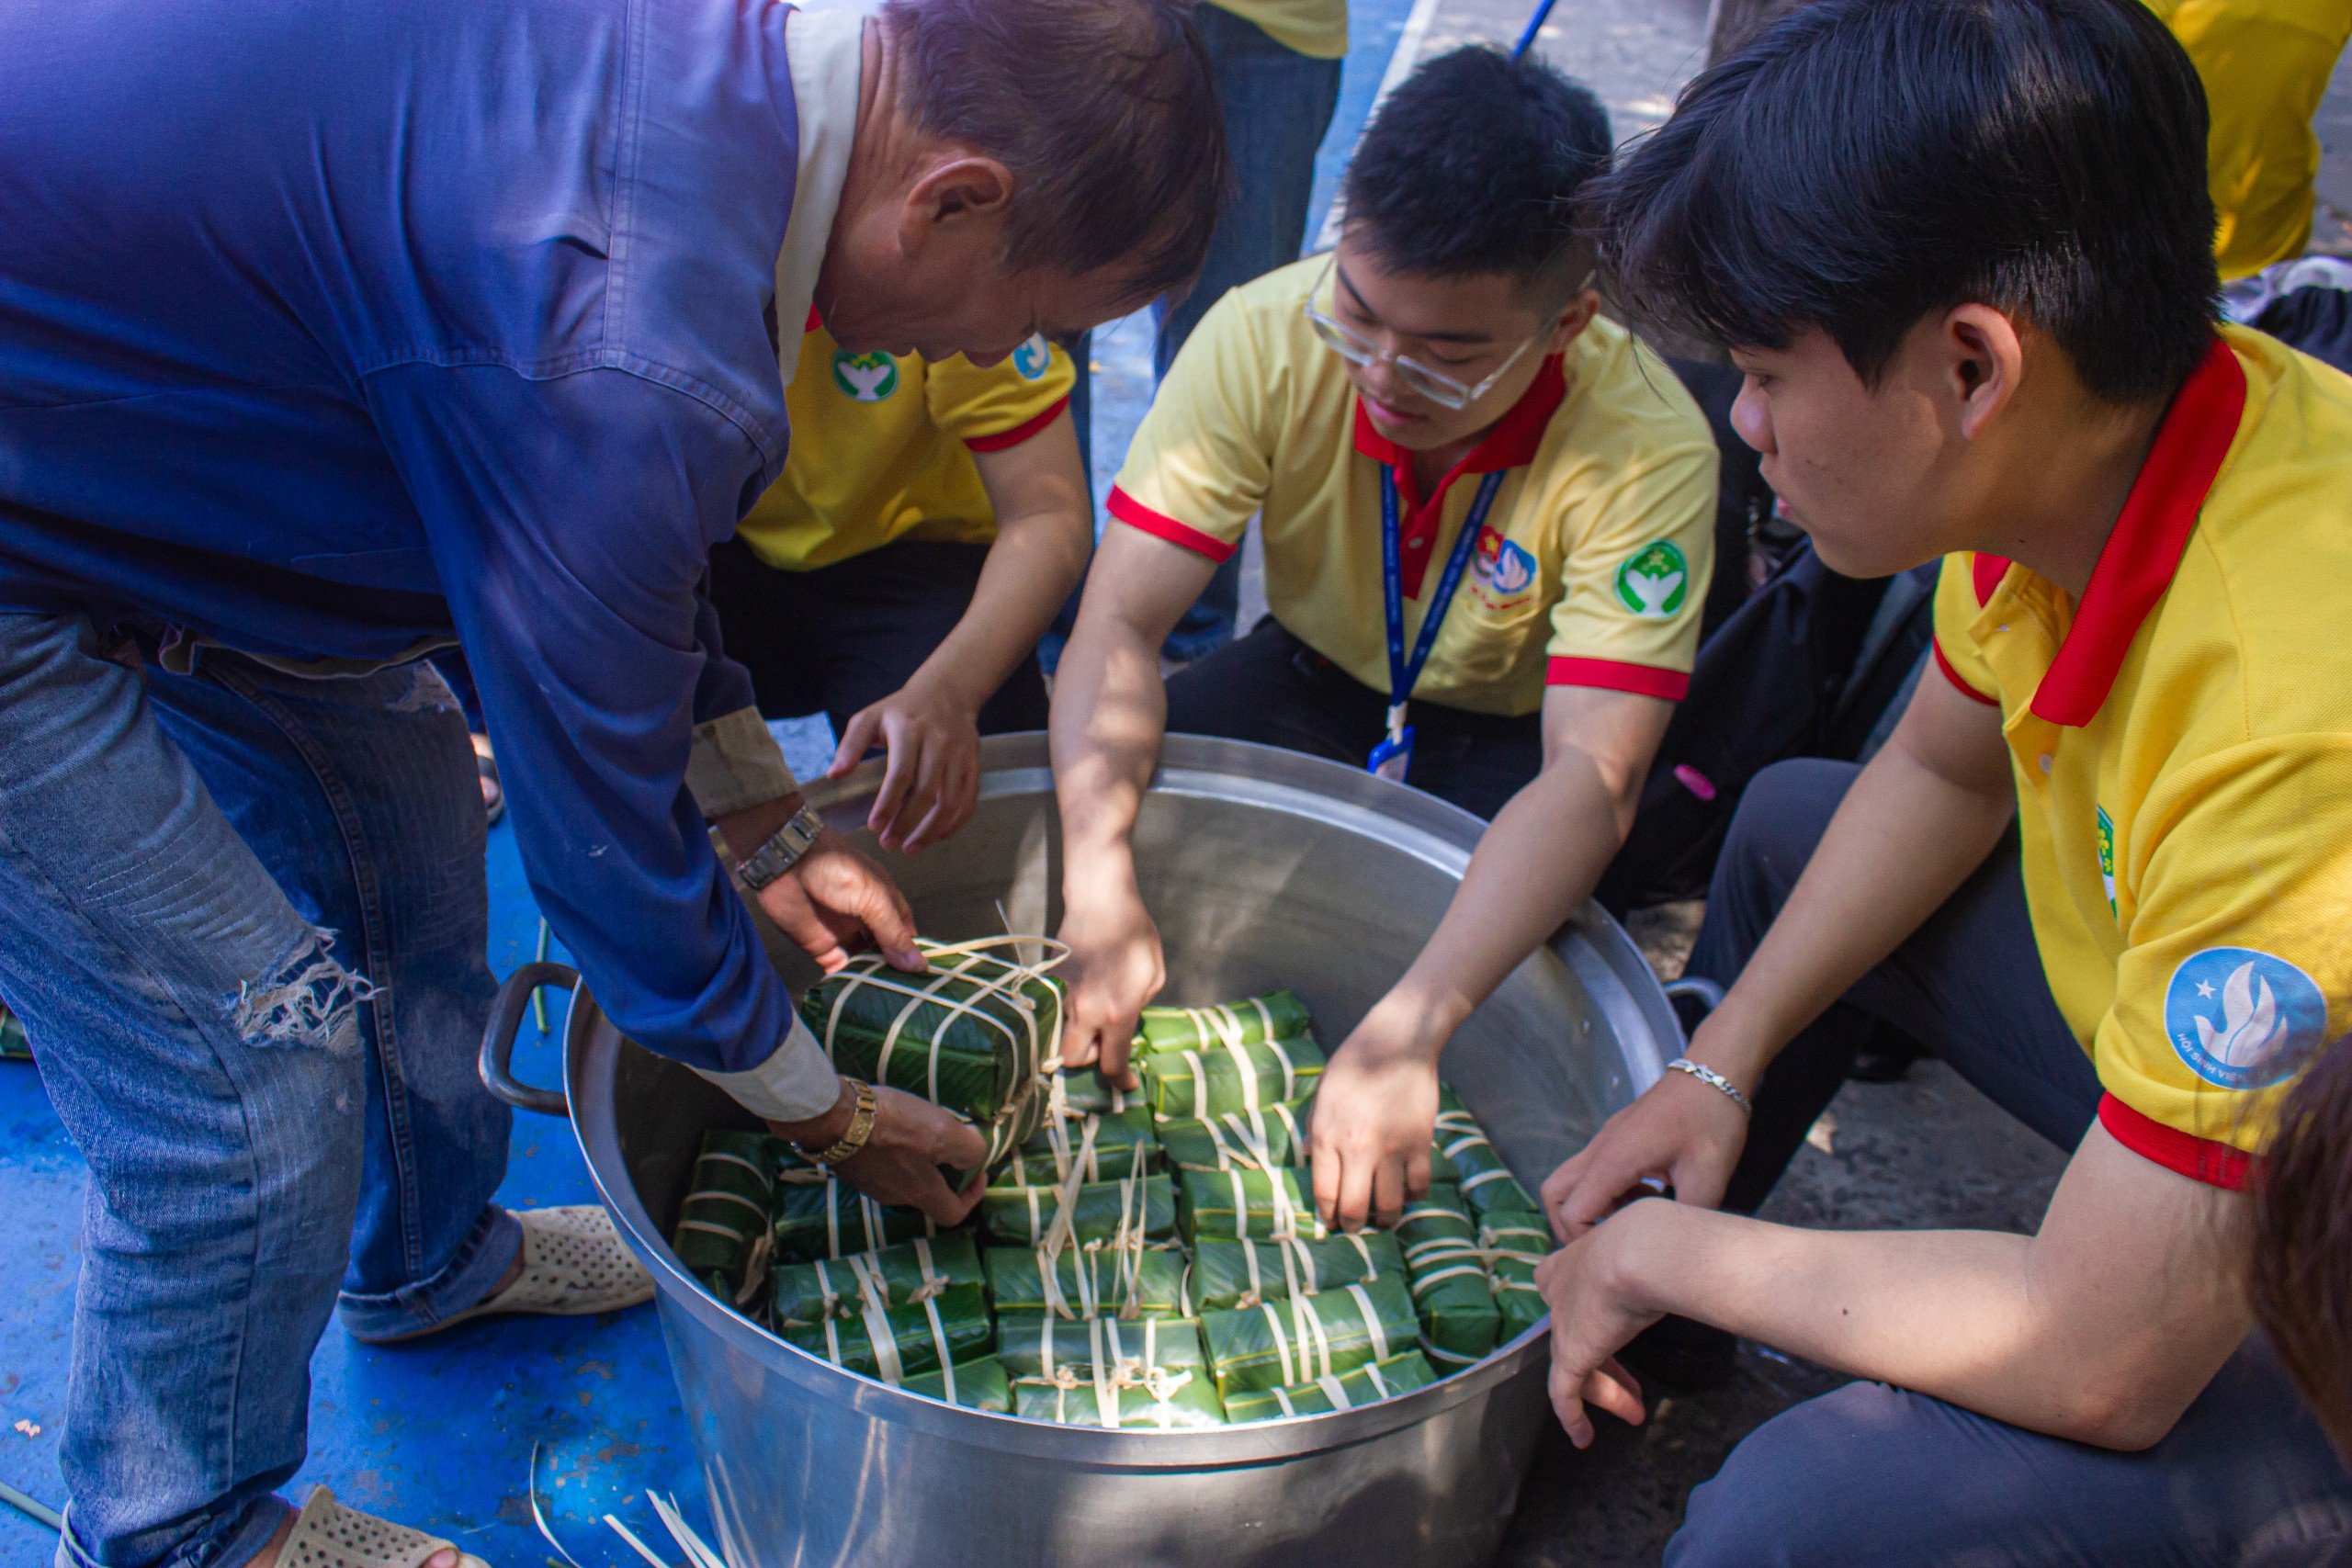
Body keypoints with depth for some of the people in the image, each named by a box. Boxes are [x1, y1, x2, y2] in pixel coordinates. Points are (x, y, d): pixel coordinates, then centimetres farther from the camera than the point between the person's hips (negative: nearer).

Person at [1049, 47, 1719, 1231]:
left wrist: (1408, 1027, -51)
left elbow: (1591, 772, -38)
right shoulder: (1266, 338, -26)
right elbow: (1119, 619, -29)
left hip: (1511, 734, -2)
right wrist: (1098, 883, -45)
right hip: (1314, 677, 2)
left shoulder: (1648, 448, -31)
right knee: (1084, 815, -23)